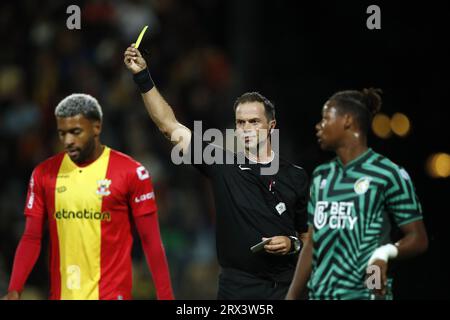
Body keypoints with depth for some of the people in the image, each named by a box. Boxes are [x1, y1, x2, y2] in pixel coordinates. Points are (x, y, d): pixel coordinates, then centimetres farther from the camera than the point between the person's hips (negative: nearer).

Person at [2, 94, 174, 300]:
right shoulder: (44, 174, 6)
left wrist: (165, 297, -6)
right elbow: (32, 238, 7)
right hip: (62, 293, 4)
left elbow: (150, 241, -3)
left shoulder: (130, 173, -5)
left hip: (111, 293, -4)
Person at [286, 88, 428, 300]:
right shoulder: (321, 176, 16)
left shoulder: (388, 175, -5)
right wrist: (292, 296, 15)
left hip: (364, 294, -7)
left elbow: (418, 239, -6)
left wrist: (385, 253, -25)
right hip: (319, 294, 7)